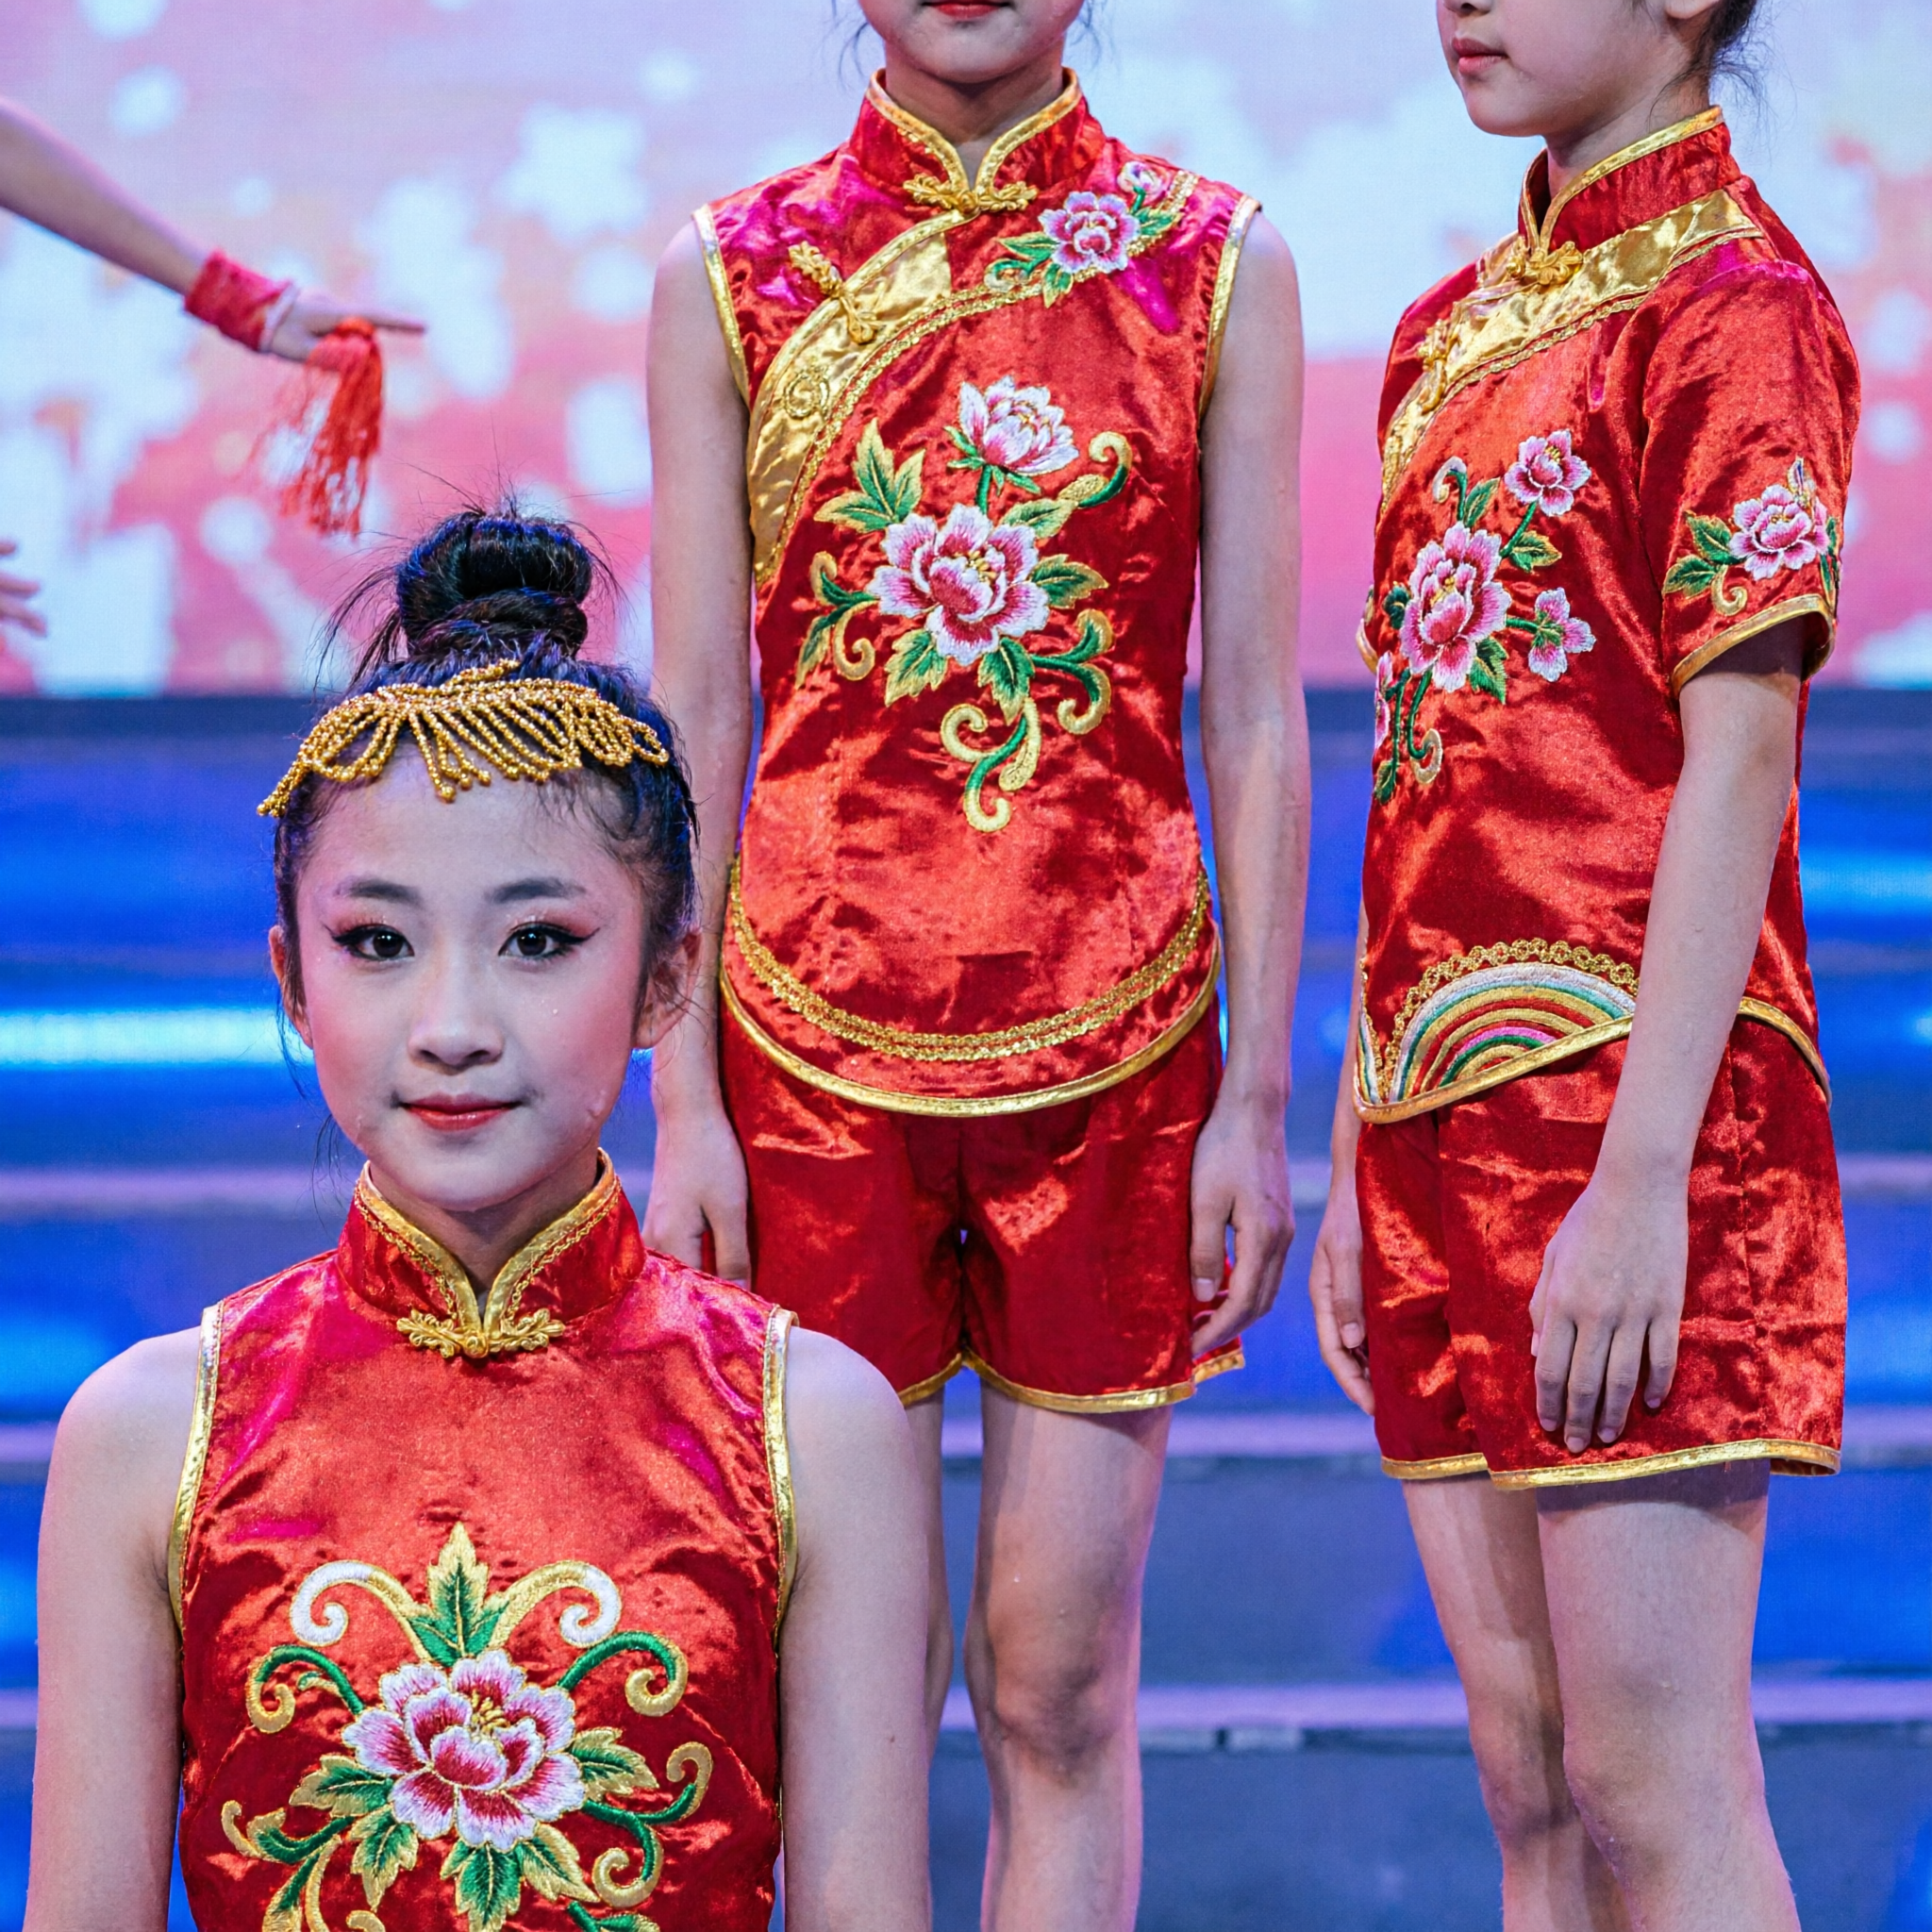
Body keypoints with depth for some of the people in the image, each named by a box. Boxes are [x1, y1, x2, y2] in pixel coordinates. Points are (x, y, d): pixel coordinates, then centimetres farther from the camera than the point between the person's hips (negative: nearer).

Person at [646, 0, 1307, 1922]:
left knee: (1058, 1688, 4)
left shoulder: (1217, 264, 3)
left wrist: (1257, 1095, -1)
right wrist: (680, 1099, -2)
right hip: (812, 1028, 0)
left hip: (1114, 1039, 0)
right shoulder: (730, 272, 4)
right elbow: (694, 720, 3)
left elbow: (1254, 716, 3)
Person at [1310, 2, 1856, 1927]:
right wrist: (1362, 1152, 14)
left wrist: (1643, 1175, -18)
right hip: (1444, 1112, 8)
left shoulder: (1736, 301, -7)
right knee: (1525, 1770, 9)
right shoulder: (1449, 329, 17)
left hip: (1630, 1099, -8)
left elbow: (1736, 760, -13)